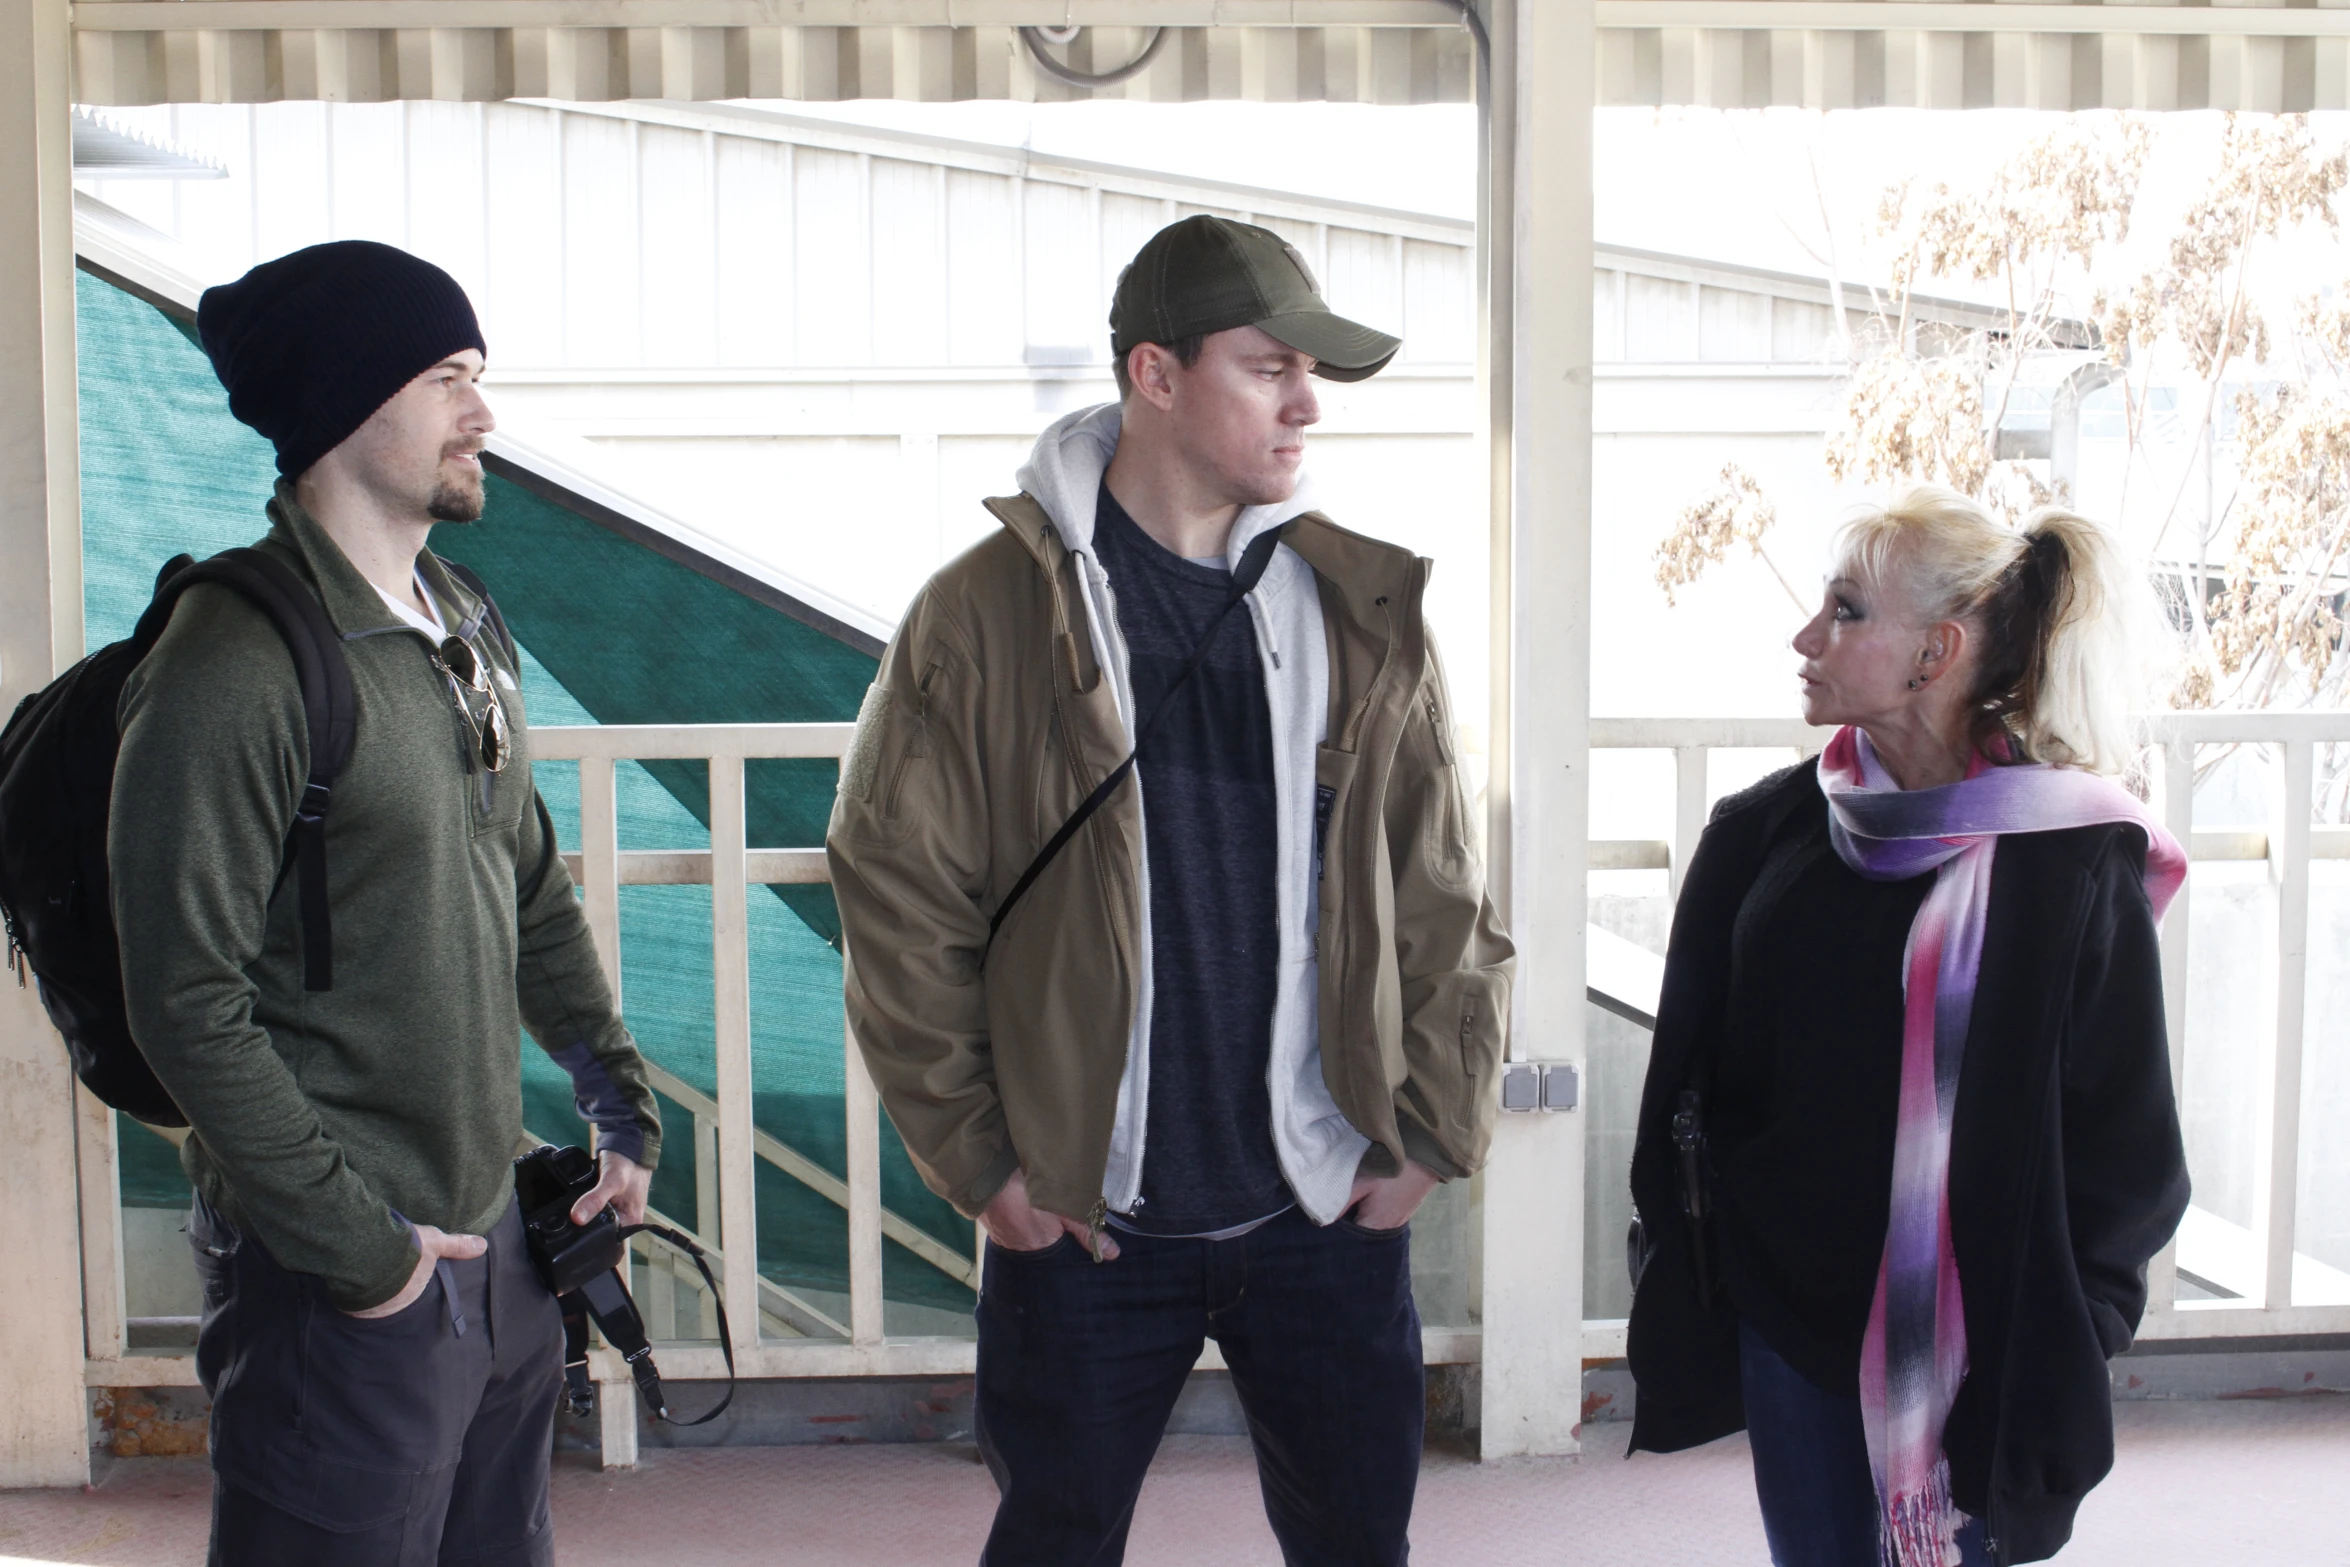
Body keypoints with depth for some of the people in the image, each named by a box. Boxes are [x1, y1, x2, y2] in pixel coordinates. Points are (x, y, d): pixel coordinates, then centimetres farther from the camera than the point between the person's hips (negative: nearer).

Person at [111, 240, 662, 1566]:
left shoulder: (467, 631, 10)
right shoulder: (235, 669, -18)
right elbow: (191, 1008, -20)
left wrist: (626, 1107, 13)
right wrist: (358, 1248, -18)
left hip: (496, 1241, 8)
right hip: (348, 1286, -8)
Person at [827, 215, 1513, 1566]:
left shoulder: (1366, 614, 1)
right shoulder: (986, 617, -7)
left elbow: (1445, 900, 5)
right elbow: (901, 902, -5)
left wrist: (1432, 1134, 1)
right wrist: (975, 1157, -6)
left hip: (1331, 1211, 2)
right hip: (1084, 1216, -2)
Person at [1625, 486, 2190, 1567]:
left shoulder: (2077, 861, -9)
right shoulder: (1763, 832, 0)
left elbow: (2126, 1146, -5)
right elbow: (1688, 1073, 5)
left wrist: (2063, 1344, -5)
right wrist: (1685, 1264, 2)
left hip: (1982, 1344, -3)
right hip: (1789, 1324, 3)